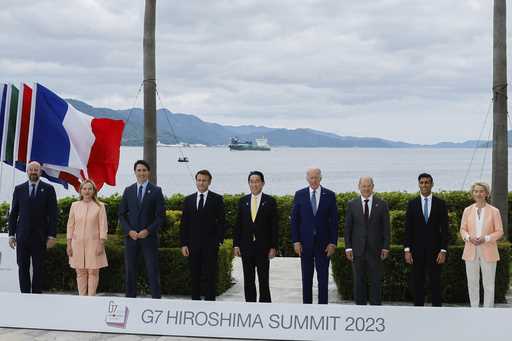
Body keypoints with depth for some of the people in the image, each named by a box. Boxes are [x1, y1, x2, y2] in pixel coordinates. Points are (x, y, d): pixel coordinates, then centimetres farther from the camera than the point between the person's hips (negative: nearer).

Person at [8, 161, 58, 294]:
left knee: (39, 268, 1)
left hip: (40, 236, -2)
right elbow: (13, 213, 10)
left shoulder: (48, 189, 3)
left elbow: (53, 214, 0)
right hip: (22, 235, 2)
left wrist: (52, 235, -7)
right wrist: (11, 234, 3)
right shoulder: (19, 189, 10)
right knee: (23, 267, 2)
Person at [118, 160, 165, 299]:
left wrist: (148, 231, -13)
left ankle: (156, 299, 0)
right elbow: (122, 214, 8)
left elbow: (160, 215, -3)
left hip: (149, 237, -3)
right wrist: (129, 231, -6)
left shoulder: (156, 191, 1)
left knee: (153, 271, -3)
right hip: (131, 236, 3)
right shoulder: (128, 191, 9)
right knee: (130, 271, 5)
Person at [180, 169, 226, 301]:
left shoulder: (217, 199, 2)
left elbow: (222, 221, 0)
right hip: (193, 244, 3)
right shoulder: (188, 200, 11)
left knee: (211, 275, -2)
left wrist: (219, 240, -9)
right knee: (195, 275, 6)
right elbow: (184, 224, 10)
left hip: (211, 245, -3)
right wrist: (184, 244, 2)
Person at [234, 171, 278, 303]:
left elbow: (274, 226, -2)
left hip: (263, 247, -3)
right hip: (246, 246, 3)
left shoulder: (270, 201, 0)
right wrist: (236, 245, 2)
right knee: (248, 280, 7)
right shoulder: (242, 201, 8)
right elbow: (238, 225, 8)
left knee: (263, 280, -2)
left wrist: (273, 247, -7)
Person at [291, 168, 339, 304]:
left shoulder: (329, 195, 2)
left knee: (323, 277, 1)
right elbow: (294, 219, 3)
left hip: (323, 243, -1)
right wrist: (296, 241, -4)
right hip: (305, 243, 1)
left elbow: (334, 220, 1)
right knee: (306, 277, 7)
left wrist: (333, 242, -5)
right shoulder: (299, 195, 3)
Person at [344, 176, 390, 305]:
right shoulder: (352, 204, 4)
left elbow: (386, 227, 3)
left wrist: (385, 247, -4)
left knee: (376, 281, 2)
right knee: (358, 281, 5)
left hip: (375, 250, 0)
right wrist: (348, 247, -3)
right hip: (357, 250, 1)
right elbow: (347, 228, 4)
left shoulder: (381, 204, 3)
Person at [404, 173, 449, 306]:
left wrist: (443, 250, -7)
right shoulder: (412, 204, 5)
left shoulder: (440, 204, 3)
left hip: (434, 250, -1)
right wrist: (407, 250, -4)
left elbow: (444, 229, 0)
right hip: (417, 250, 1)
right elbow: (408, 229, 4)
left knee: (435, 283, 1)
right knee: (418, 283, 4)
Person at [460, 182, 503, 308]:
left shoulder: (494, 211, 0)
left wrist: (485, 239, -16)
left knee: (489, 284, 1)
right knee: (472, 283, 5)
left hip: (488, 252, -2)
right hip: (471, 251, 2)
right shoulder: (467, 210, 7)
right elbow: (463, 229, 8)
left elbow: (499, 231, 0)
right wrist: (469, 238, -13)